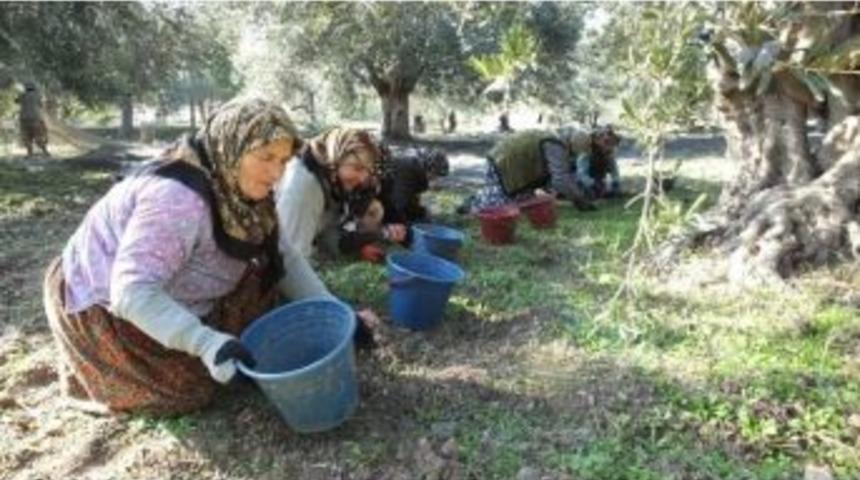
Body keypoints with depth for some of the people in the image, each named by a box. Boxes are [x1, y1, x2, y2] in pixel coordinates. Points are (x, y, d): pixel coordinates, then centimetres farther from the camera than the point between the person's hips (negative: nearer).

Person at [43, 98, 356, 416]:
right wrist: (205, 343, -47)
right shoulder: (177, 196, -34)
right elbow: (132, 292, -38)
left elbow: (282, 258, -2)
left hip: (172, 298, 8)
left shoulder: (237, 189, -8)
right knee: (189, 390, -13)